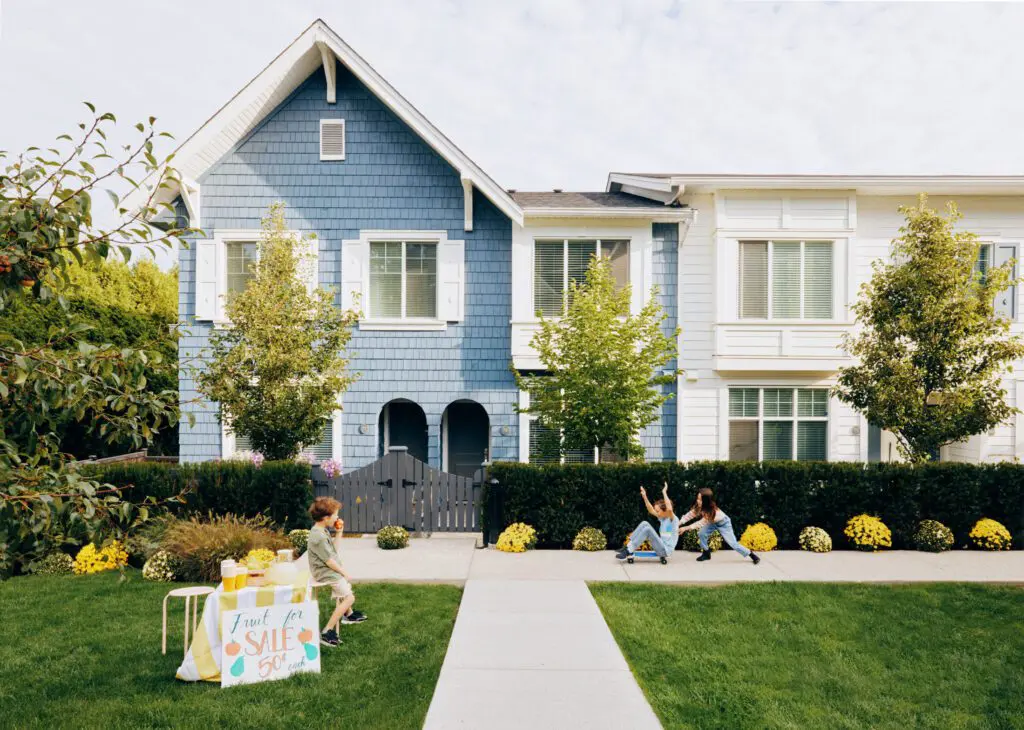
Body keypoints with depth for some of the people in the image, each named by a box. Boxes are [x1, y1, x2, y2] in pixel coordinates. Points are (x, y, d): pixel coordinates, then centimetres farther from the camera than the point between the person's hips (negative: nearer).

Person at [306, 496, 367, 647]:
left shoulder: (323, 531, 5)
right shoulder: (318, 536, -28)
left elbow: (335, 549, 11)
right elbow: (329, 560, -24)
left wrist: (339, 533, 0)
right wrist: (343, 572, -12)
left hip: (330, 571, 11)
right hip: (326, 573, -11)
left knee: (347, 587, 33)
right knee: (349, 597, -16)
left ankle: (348, 615, 56)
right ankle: (327, 632, -14)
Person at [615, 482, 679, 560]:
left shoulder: (674, 519, -13)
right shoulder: (662, 518, 11)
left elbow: (669, 509, -33)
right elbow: (651, 510, 12)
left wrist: (664, 492, -27)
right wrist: (644, 496, 0)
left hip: (665, 550, -8)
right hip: (661, 547, 8)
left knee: (648, 529, -25)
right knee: (645, 524, -3)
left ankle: (628, 551, -20)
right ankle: (629, 547, -7)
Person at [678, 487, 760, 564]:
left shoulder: (713, 511, -42)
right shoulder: (698, 506, -26)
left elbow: (702, 522, -38)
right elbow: (690, 514, -22)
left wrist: (686, 528, -40)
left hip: (723, 523, -6)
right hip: (712, 522, 6)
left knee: (733, 543, -6)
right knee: (701, 534, -13)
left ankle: (752, 555, 12)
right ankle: (706, 553, 9)